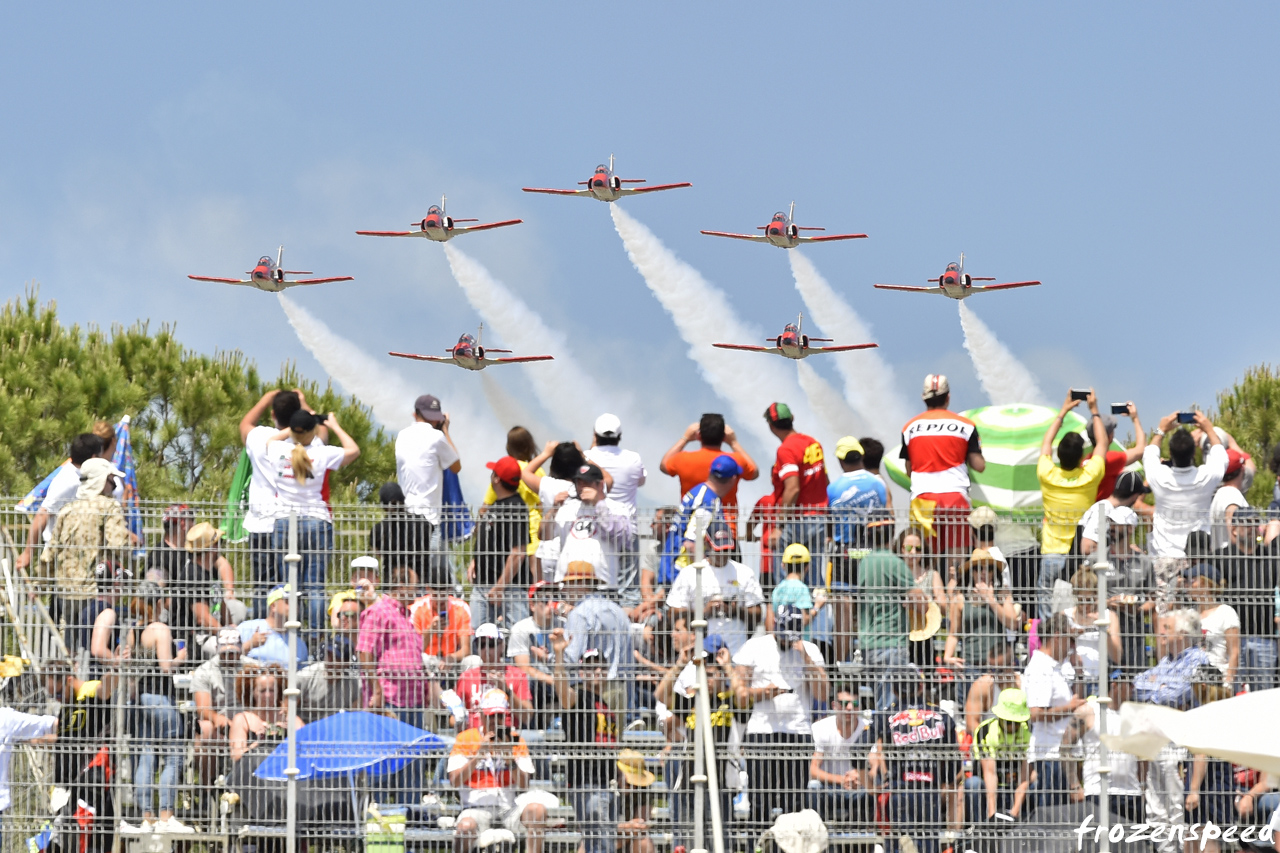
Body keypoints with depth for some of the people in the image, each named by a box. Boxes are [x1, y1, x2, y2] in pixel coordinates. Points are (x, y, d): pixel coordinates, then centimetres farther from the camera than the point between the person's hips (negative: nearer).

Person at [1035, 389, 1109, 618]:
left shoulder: (1047, 476, -5)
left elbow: (1046, 443, 16)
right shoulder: (1089, 477, -7)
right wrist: (1094, 410, 24)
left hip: (1051, 556, 1)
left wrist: (1063, 412, 25)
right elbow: (1102, 443, 12)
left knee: (1046, 614, -1)